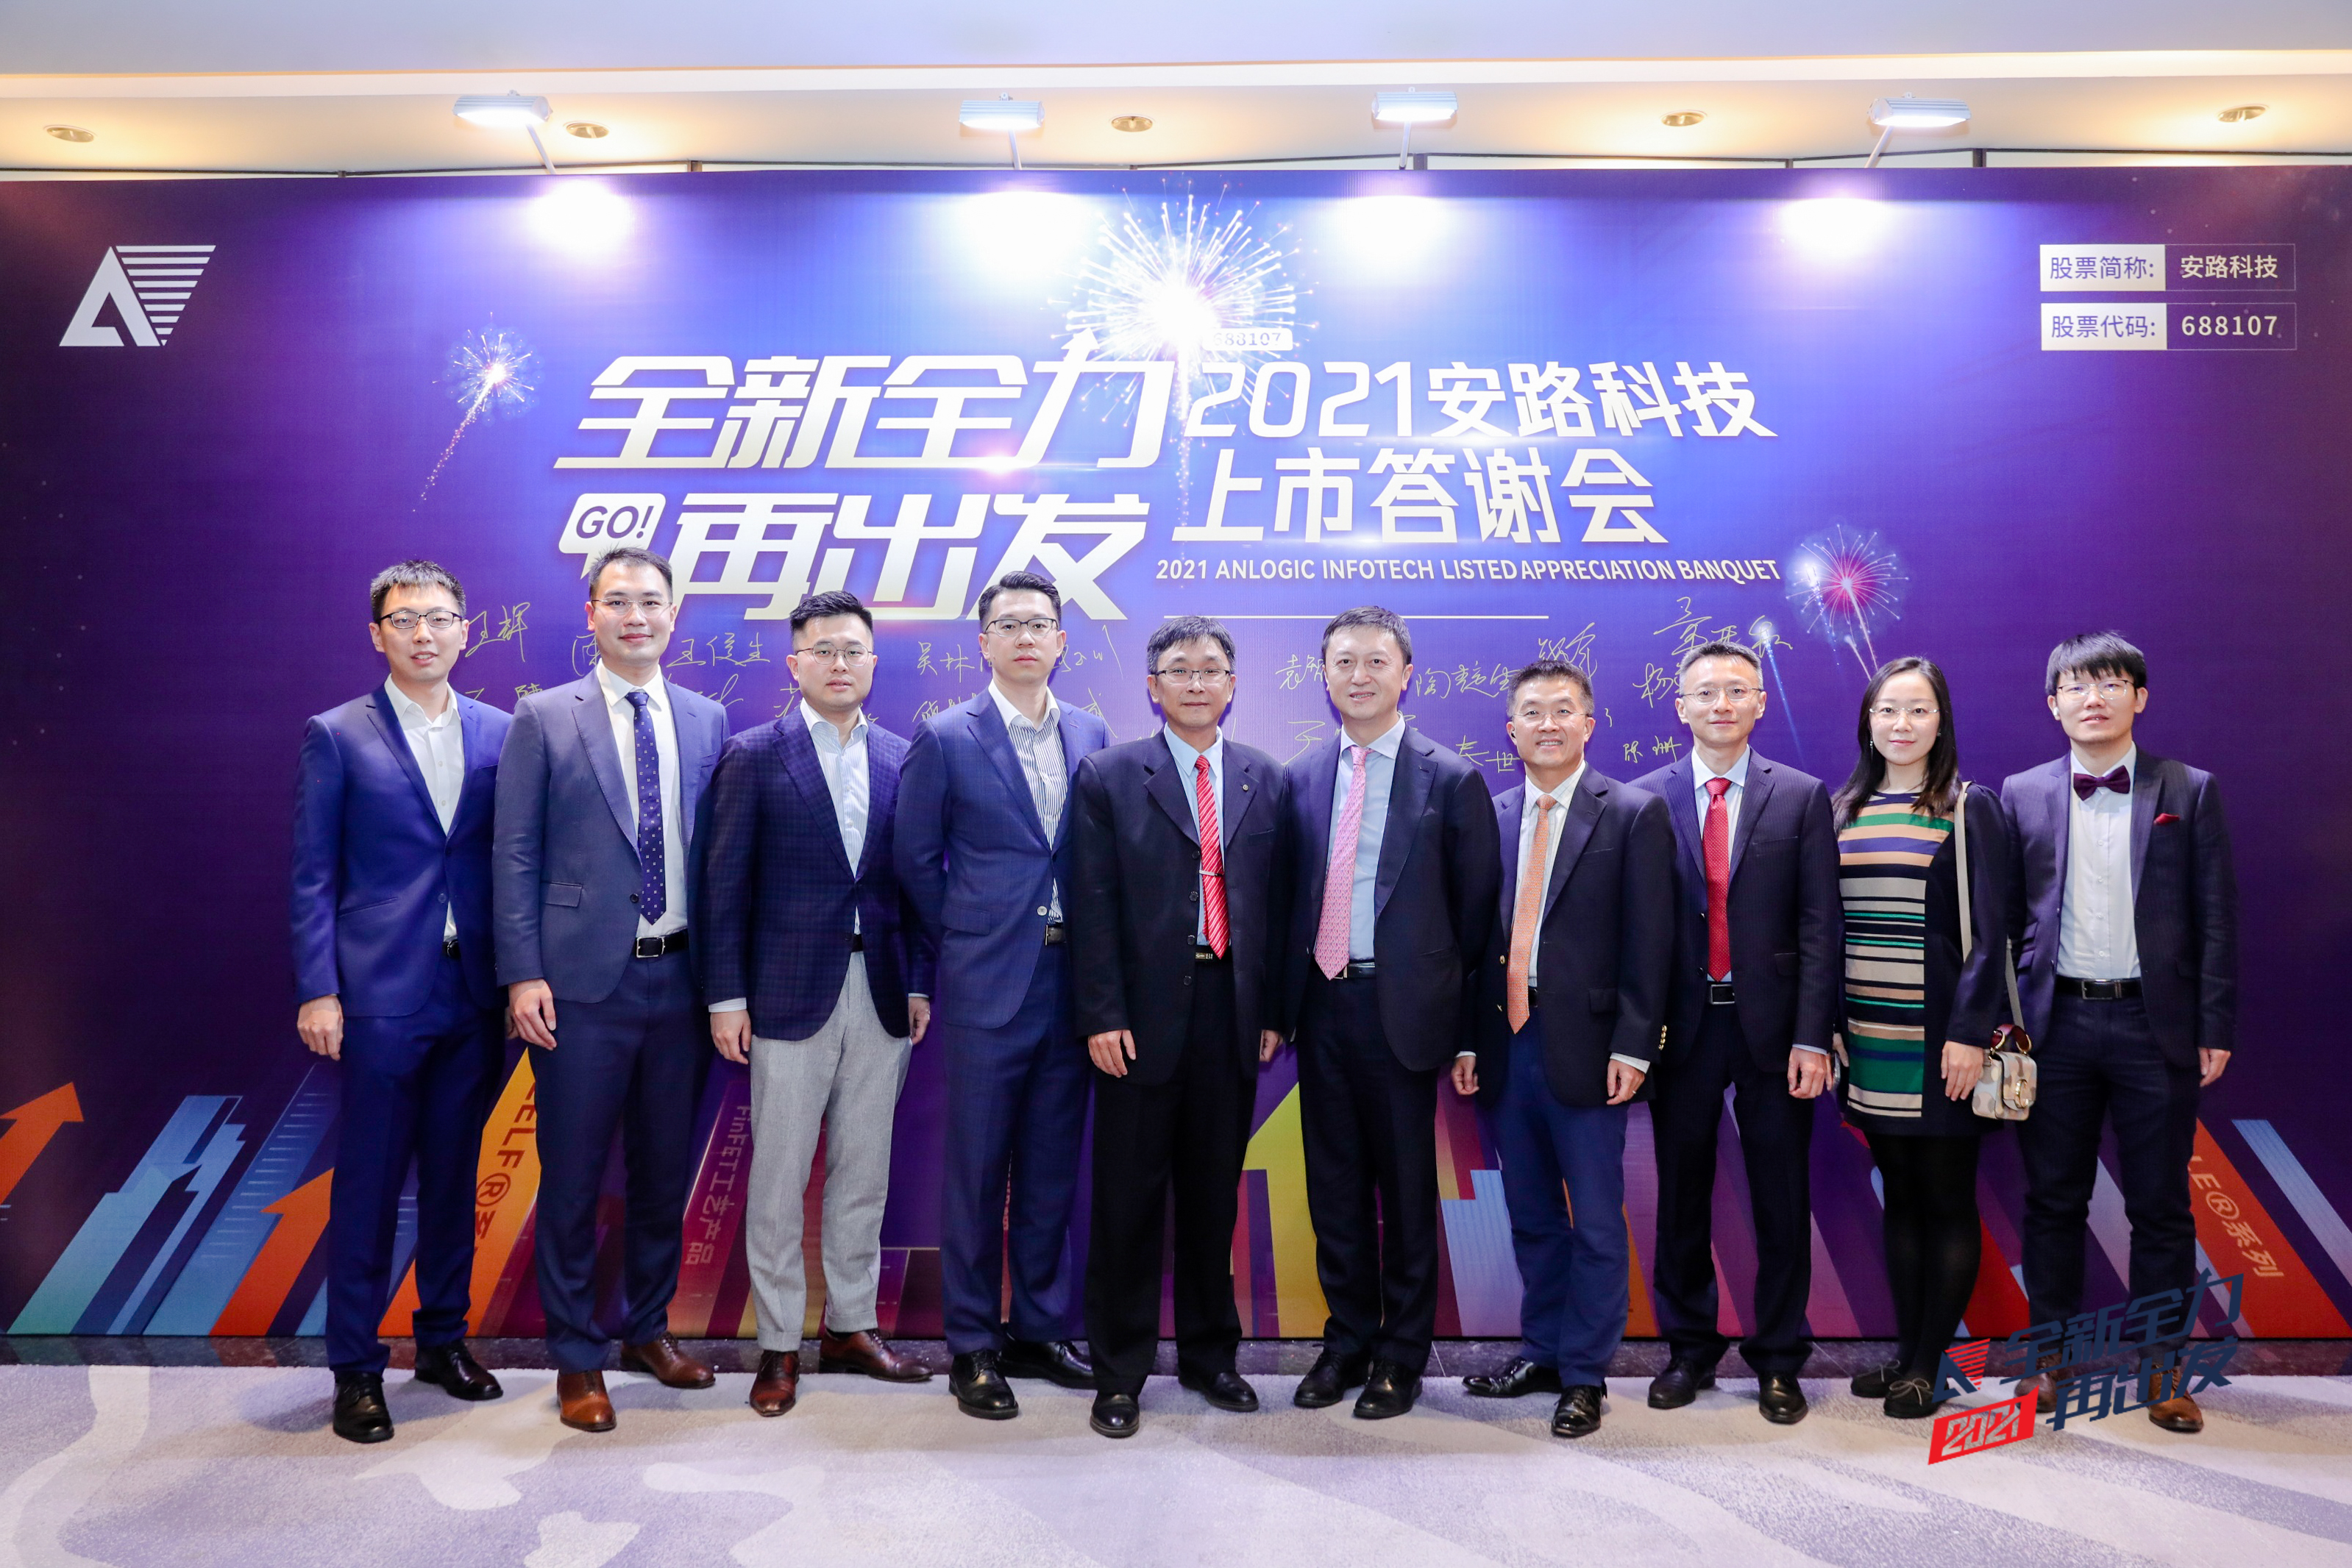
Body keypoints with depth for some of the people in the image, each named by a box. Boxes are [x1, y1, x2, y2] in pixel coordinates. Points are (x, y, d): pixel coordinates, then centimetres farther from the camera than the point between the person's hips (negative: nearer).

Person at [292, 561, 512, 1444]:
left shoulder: (498, 735, 7)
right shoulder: (337, 737, 0)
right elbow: (312, 875, -2)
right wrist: (317, 992, -8)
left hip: (475, 996, 3)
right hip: (381, 995, -3)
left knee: (454, 1177, 14)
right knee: (368, 1185, 4)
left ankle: (444, 1340, 29)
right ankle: (356, 1369, 17)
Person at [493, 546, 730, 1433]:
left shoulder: (707, 721, 7)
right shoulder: (544, 720, -1)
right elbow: (515, 855, -2)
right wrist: (523, 975, -10)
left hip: (681, 977, 3)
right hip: (585, 979, -3)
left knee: (666, 1169, 15)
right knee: (574, 1177, 5)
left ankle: (649, 1329, 33)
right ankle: (575, 1358, 20)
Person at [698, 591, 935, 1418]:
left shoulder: (903, 759, 8)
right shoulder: (753, 756, -1)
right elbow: (724, 883, -2)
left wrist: (921, 983, 5)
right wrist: (726, 996, -6)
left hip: (882, 998, 3)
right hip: (792, 994, -3)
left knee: (864, 1170, 12)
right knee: (779, 1176, 3)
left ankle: (851, 1325, 25)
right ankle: (779, 1344, 15)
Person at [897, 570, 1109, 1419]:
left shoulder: (1091, 735, 9)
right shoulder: (944, 738, -3)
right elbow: (916, 859, 2)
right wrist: (966, 938, 6)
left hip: (1072, 978, 4)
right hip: (987, 983, -4)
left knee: (1053, 1166, 12)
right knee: (976, 1169, 3)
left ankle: (1039, 1329, 26)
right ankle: (972, 1347, 15)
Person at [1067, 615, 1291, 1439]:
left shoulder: (1267, 780, 9)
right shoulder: (1107, 777, 0)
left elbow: (1276, 901, 9)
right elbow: (1091, 905, -4)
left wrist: (1273, 1010, 4)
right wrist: (1102, 1016, -10)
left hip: (1233, 1012, 3)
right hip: (1142, 1016, -3)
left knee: (1215, 1189, 13)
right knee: (1129, 1195, 4)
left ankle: (1209, 1353, 29)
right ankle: (1119, 1372, 17)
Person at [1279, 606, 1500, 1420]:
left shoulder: (1451, 779, -4)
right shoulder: (1302, 776, 7)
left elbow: (1476, 904, 0)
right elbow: (1293, 890, 10)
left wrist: (1442, 996, 1)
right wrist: (1286, 997, 5)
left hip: (1399, 1007, -4)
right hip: (1321, 1001, 4)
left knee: (1406, 1185, 7)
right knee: (1334, 1184, 13)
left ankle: (1402, 1352, 22)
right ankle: (1347, 1339, 28)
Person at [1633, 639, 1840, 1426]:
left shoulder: (1802, 797, 2)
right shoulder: (1645, 798, 3)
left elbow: (1819, 926, -2)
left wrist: (1811, 1038, -9)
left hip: (1771, 1027, 0)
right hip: (1680, 1027, 1)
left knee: (1781, 1200, 8)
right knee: (1681, 1197, 11)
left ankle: (1778, 1359, 23)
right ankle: (1689, 1348, 27)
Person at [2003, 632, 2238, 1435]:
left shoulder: (2190, 790, 2)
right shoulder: (2023, 795, 5)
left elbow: (2216, 916, 1)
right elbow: (2004, 917, 6)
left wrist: (2216, 1029, -3)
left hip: (2155, 1023, -1)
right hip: (2056, 1023, 1)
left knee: (2161, 1208, 7)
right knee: (2053, 1201, 9)